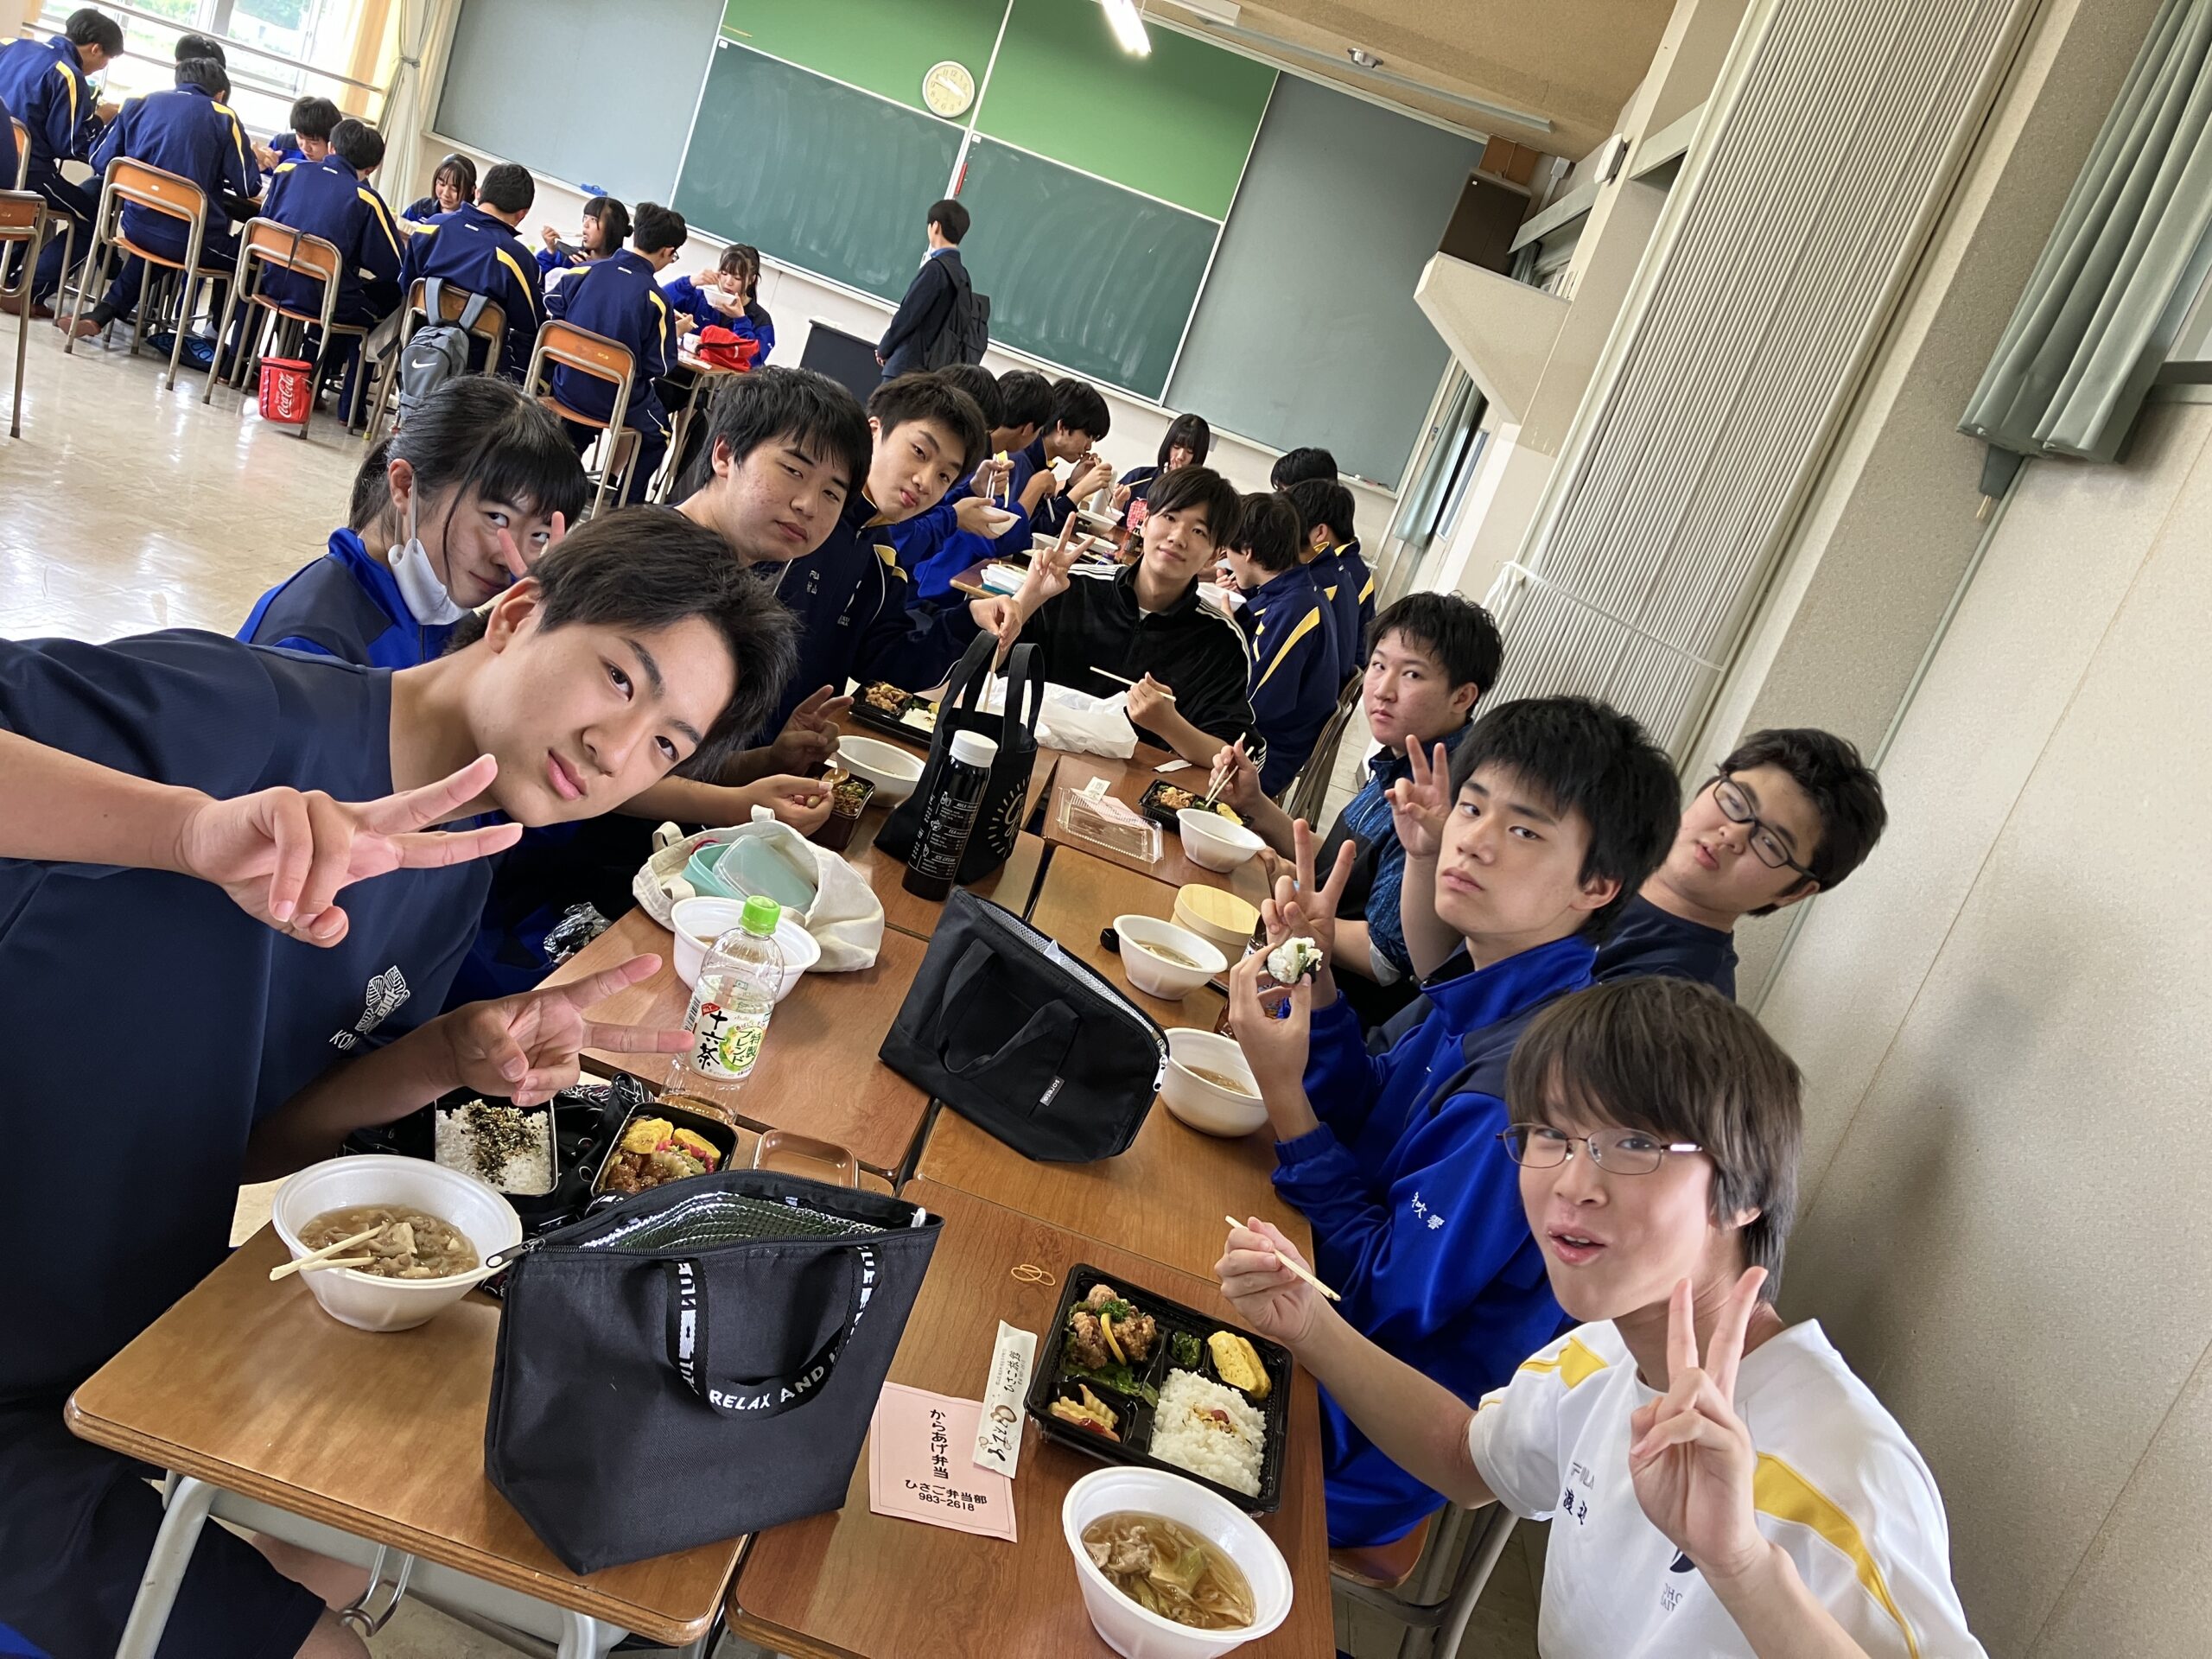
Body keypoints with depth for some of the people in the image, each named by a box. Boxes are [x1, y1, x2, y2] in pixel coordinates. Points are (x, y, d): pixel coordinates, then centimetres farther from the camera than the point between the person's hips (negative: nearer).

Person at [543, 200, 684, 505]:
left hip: (567, 388, 5)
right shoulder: (655, 298, -20)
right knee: (658, 433, 25)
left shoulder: (589, 270, -7)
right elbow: (658, 367, -15)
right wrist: (674, 331, 2)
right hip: (615, 405, -5)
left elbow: (551, 308, 8)